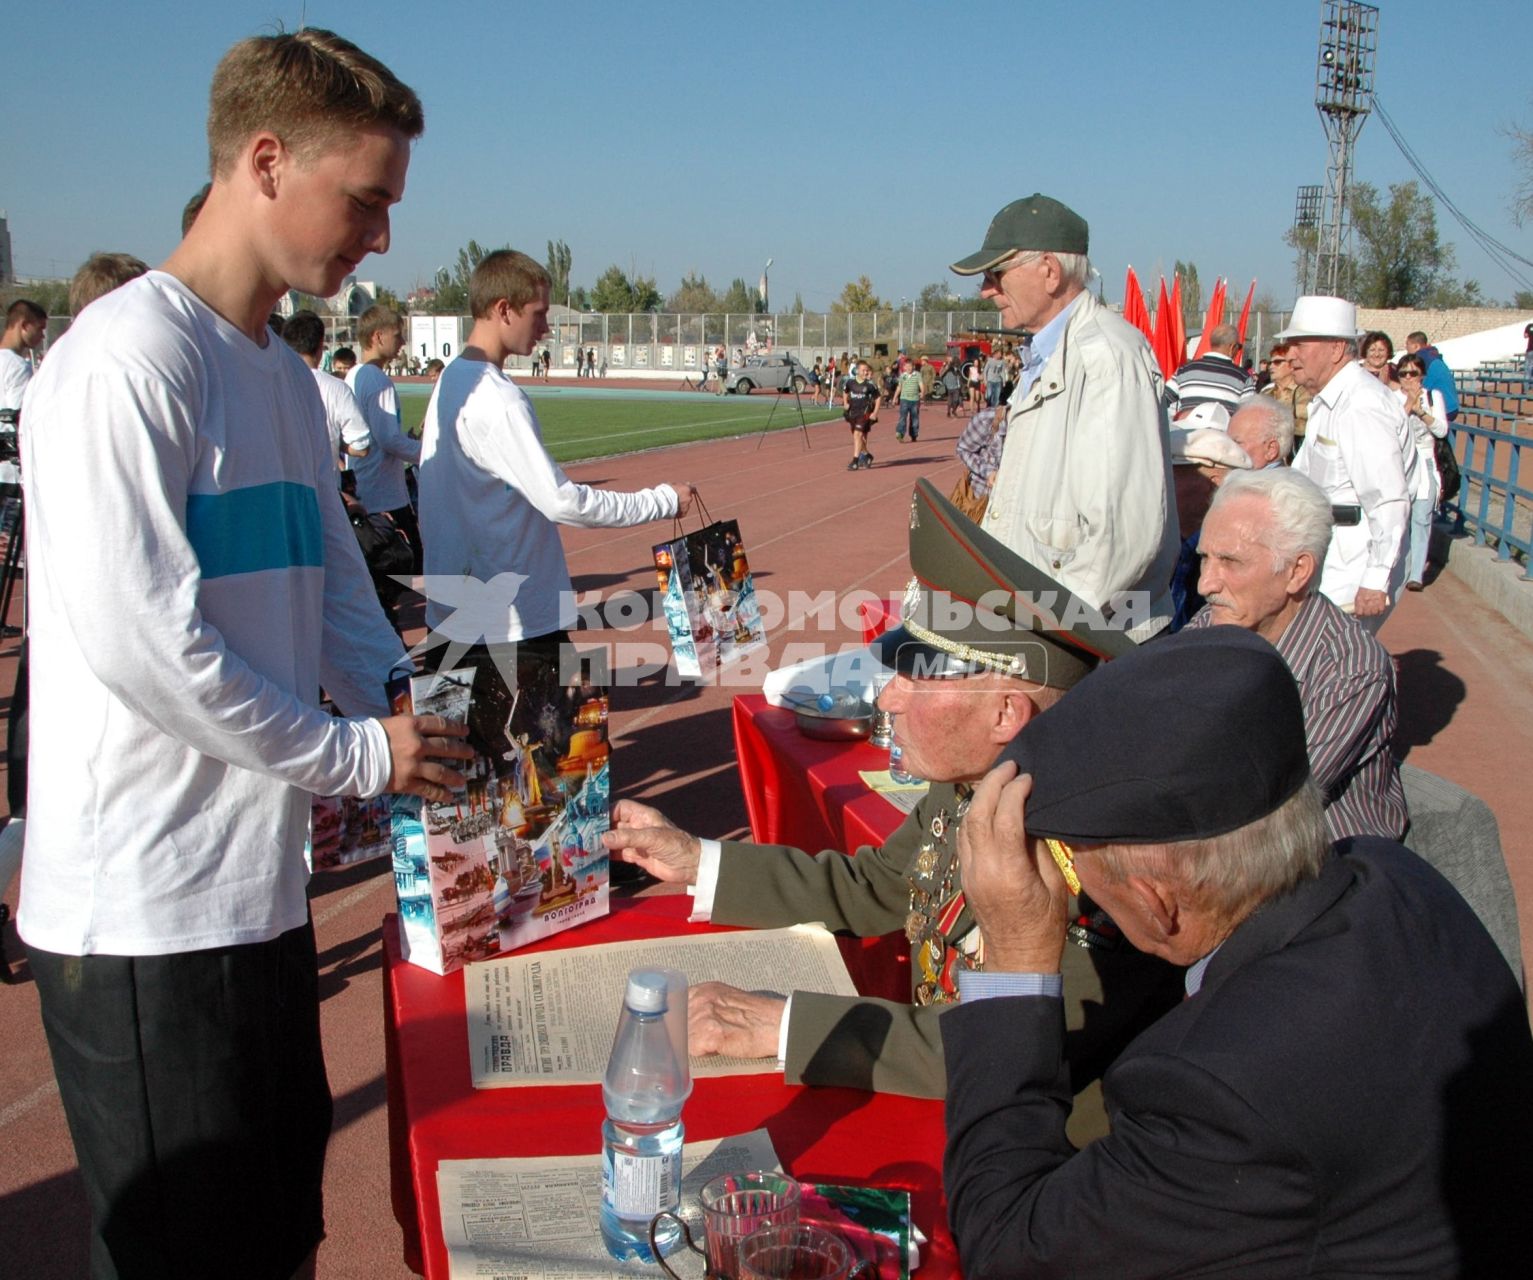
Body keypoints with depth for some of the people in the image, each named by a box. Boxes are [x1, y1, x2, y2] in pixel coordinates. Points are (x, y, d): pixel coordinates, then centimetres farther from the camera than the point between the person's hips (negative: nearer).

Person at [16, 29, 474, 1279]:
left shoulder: (285, 377, 13)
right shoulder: (129, 356, -16)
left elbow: (335, 594, 16)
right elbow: (133, 637, -22)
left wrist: (423, 734, 2)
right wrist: (356, 756, -15)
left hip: (259, 884, 9)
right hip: (146, 909, -8)